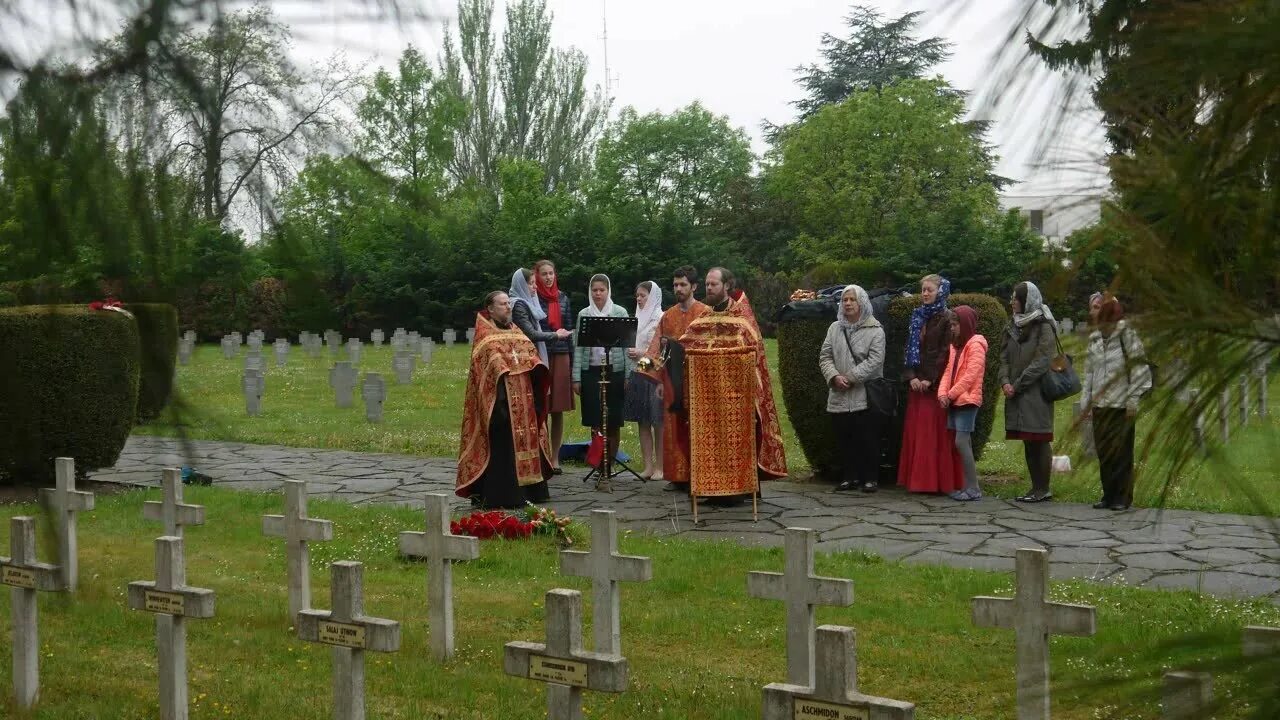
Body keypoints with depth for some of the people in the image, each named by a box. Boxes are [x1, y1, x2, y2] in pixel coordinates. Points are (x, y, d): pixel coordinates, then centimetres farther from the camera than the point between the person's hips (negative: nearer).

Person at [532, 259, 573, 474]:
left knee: (558, 410, 5)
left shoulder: (562, 299, 12)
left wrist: (571, 360, 10)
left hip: (560, 357, 4)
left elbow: (568, 329, 14)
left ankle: (555, 458, 11)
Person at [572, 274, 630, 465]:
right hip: (590, 371, 1)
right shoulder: (584, 314, 7)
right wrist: (576, 377, -1)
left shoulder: (620, 313, 4)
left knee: (614, 421, 2)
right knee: (595, 420, -1)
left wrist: (628, 376, -3)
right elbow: (578, 347, 6)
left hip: (615, 370, -1)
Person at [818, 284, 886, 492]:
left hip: (866, 396, -4)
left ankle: (870, 478, 6)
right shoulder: (834, 328, 12)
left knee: (868, 440, -2)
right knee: (845, 440, 8)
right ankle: (850, 476, 16)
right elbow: (825, 357, 9)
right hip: (840, 397, 4)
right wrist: (834, 376, -9)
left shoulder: (875, 330, -2)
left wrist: (851, 377, -15)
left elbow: (875, 360, -11)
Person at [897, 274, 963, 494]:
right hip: (917, 385, 7)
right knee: (915, 432, 5)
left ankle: (937, 480, -3)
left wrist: (930, 380, -16)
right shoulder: (917, 317, 15)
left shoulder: (946, 319, -5)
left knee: (935, 433, -6)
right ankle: (917, 479, 9)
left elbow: (946, 354, -11)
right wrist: (911, 377, -2)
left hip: (936, 386, -7)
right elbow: (909, 349, 12)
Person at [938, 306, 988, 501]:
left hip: (967, 400, -9)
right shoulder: (956, 345, 18)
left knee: (961, 442, -14)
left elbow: (971, 375, -16)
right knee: (963, 442, 7)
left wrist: (951, 394, -13)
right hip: (954, 401, 9)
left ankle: (973, 488, -12)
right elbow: (948, 371, 13)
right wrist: (943, 393, -2)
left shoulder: (975, 345, -9)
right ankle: (967, 486, 9)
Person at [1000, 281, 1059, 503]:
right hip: (1017, 394, 7)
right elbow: (1005, 358, 12)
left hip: (1037, 393, -7)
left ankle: (1043, 489, 2)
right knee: (1028, 442, 9)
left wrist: (1016, 385, -14)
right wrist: (1005, 382, -6)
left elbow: (1041, 362, -13)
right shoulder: (1013, 327, 14)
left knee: (1039, 441, -4)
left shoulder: (1044, 327, -7)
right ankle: (1035, 487, 16)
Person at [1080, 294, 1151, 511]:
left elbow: (1139, 369, -8)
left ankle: (1123, 497, 5)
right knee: (1103, 452, 8)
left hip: (1121, 405, -6)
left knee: (1122, 452, -2)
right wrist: (1086, 400, 13)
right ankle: (1108, 495, 17)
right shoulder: (1094, 340, 10)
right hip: (1100, 405, 6)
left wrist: (1133, 399, -11)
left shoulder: (1126, 336, -7)